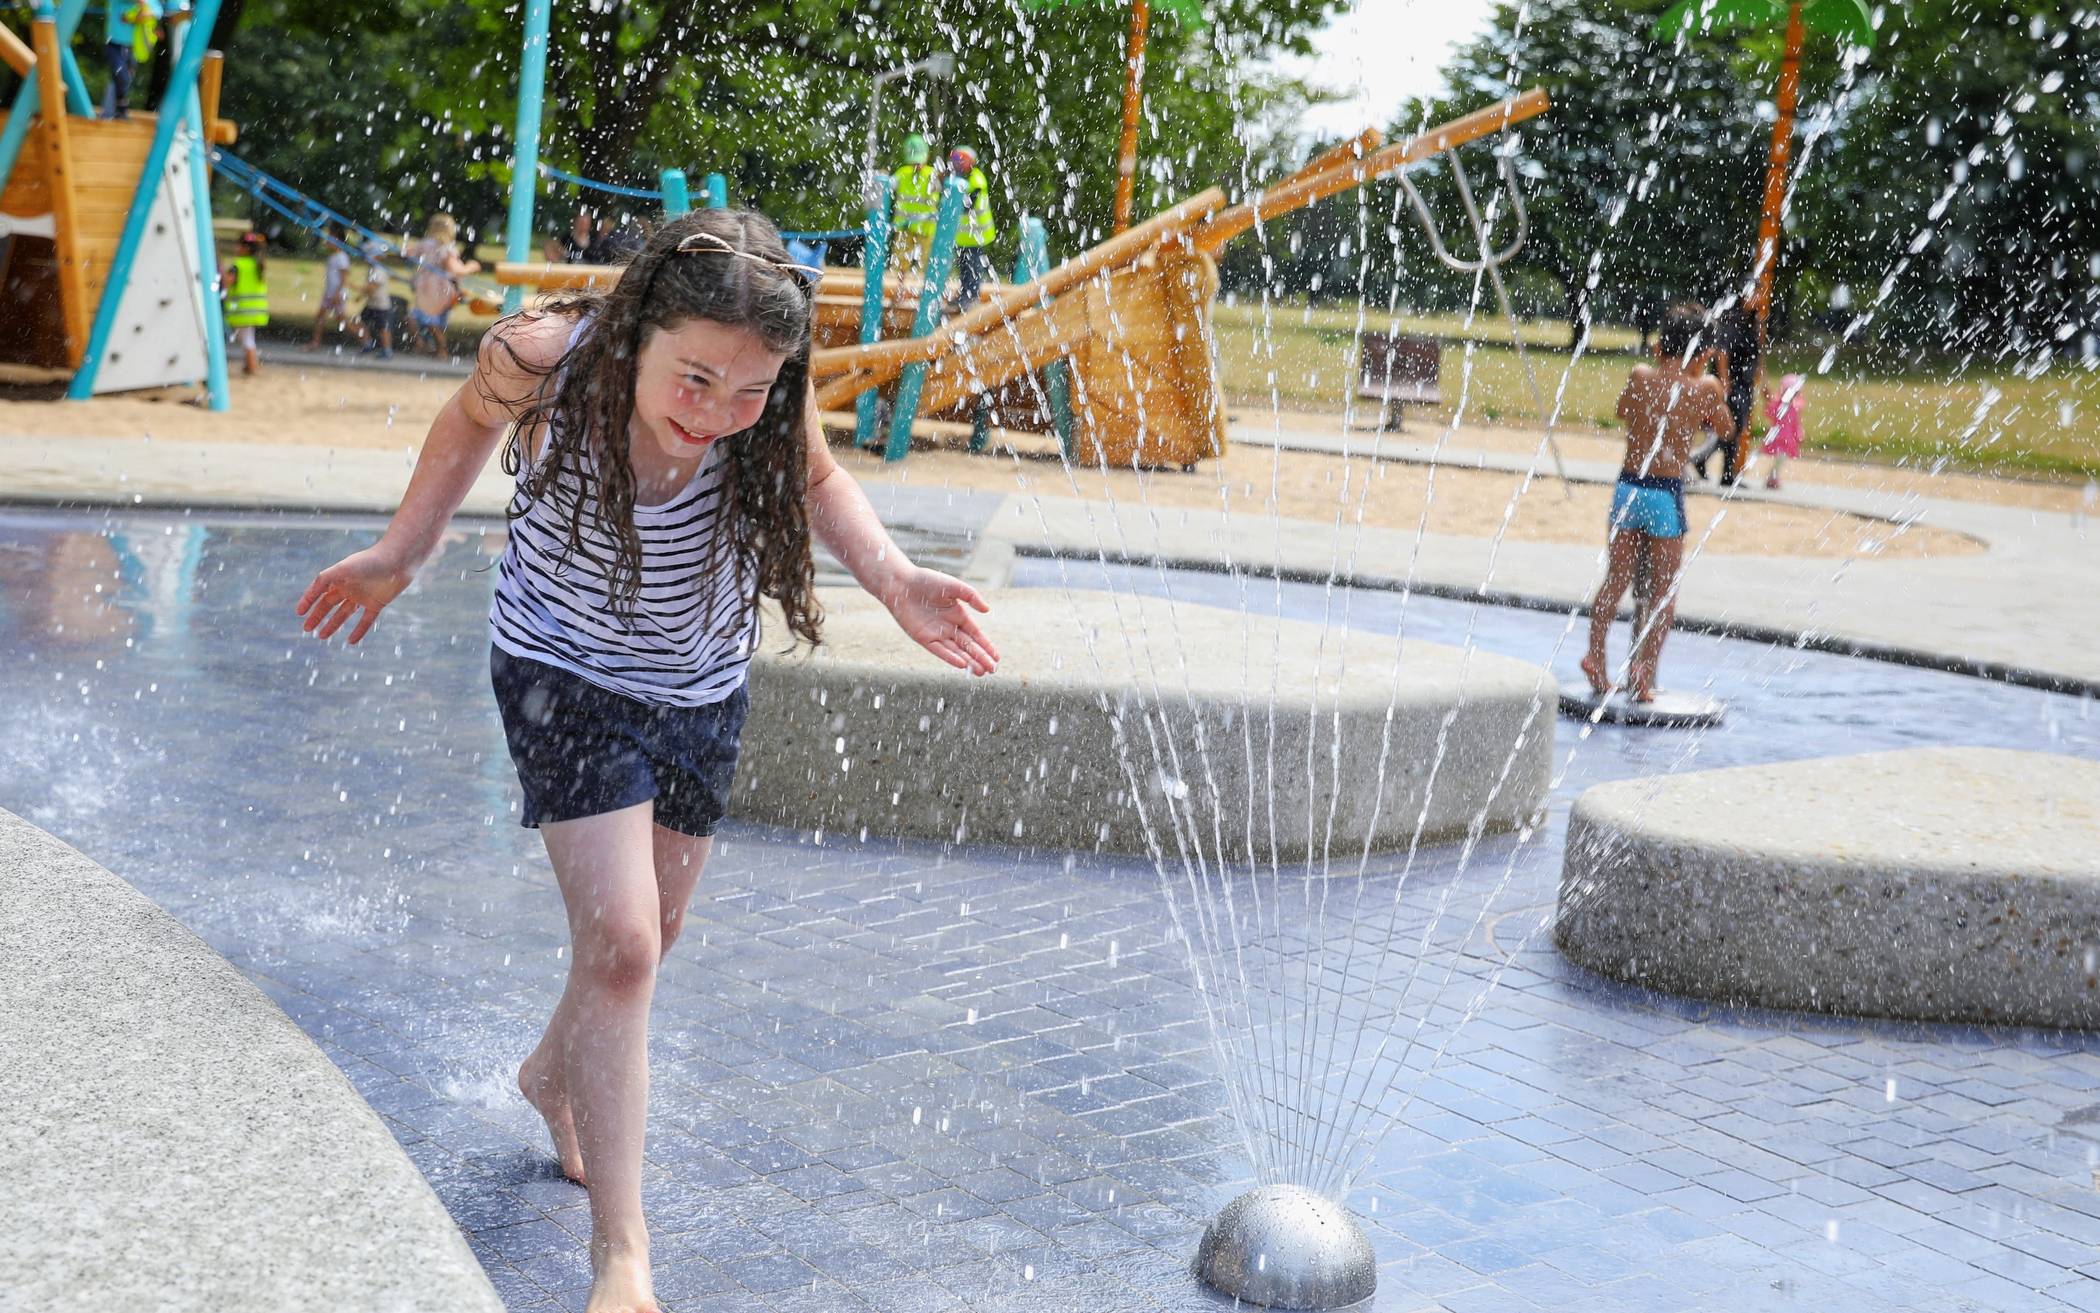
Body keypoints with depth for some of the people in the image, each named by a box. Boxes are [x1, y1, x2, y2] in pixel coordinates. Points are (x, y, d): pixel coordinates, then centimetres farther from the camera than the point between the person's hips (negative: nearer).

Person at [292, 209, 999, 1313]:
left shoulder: (773, 409, -25)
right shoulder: (540, 361, -28)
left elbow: (818, 481, -2)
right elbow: (469, 422, -3)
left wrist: (894, 579, -18)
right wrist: (402, 551, 4)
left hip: (700, 689, 3)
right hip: (566, 672, -3)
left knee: (644, 939, 16)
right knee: (620, 945, -15)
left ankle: (555, 1077, 50)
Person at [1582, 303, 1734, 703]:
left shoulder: (1641, 375, 0)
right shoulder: (1705, 386, -6)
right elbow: (1724, 427, 11)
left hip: (1629, 486, 3)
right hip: (1667, 494, -2)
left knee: (1615, 581, 13)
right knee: (1664, 590, 7)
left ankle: (1595, 654, 2)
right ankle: (1644, 670, 0)